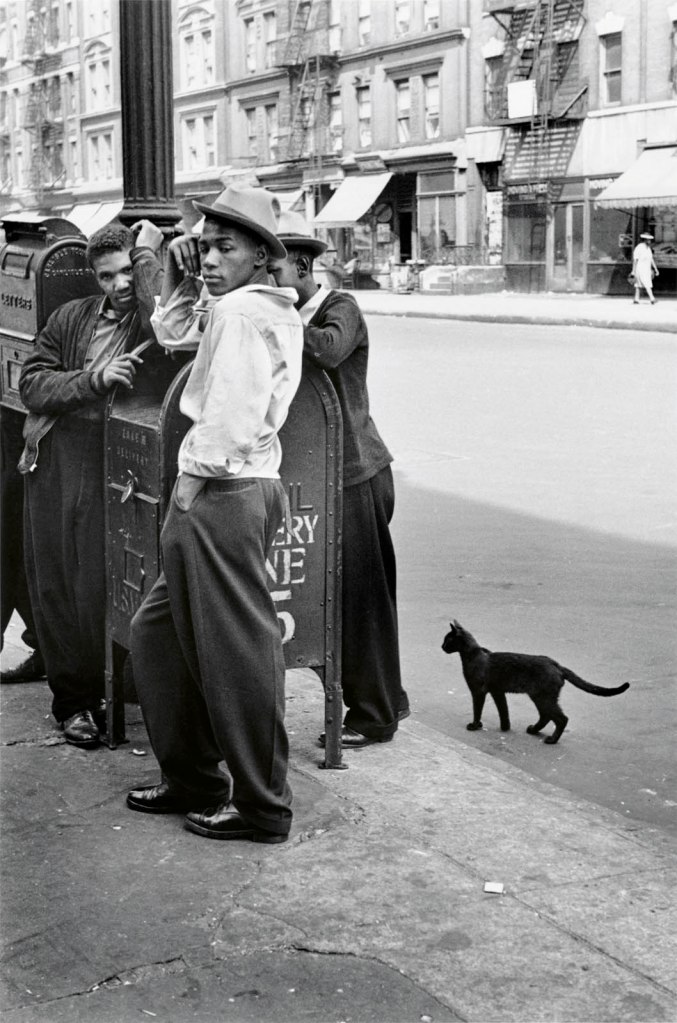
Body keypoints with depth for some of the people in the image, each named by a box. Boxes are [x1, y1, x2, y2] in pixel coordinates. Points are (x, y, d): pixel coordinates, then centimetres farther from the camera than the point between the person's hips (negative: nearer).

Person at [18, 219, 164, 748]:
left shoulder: (152, 317, 3)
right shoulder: (71, 318, 14)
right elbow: (32, 383, 5)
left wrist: (147, 254, -10)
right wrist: (94, 378, -10)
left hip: (114, 466, -4)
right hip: (55, 462, 4)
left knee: (102, 584, -5)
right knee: (53, 584, 8)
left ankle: (114, 694, 12)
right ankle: (73, 699, 21)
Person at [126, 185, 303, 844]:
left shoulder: (239, 310, -13)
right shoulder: (275, 312, 17)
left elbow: (229, 413, -21)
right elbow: (174, 335, 30)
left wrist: (194, 480, -13)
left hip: (220, 494, -11)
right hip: (244, 488, 11)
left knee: (237, 651, -3)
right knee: (157, 631, 17)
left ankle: (262, 807, 7)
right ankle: (193, 780, 25)